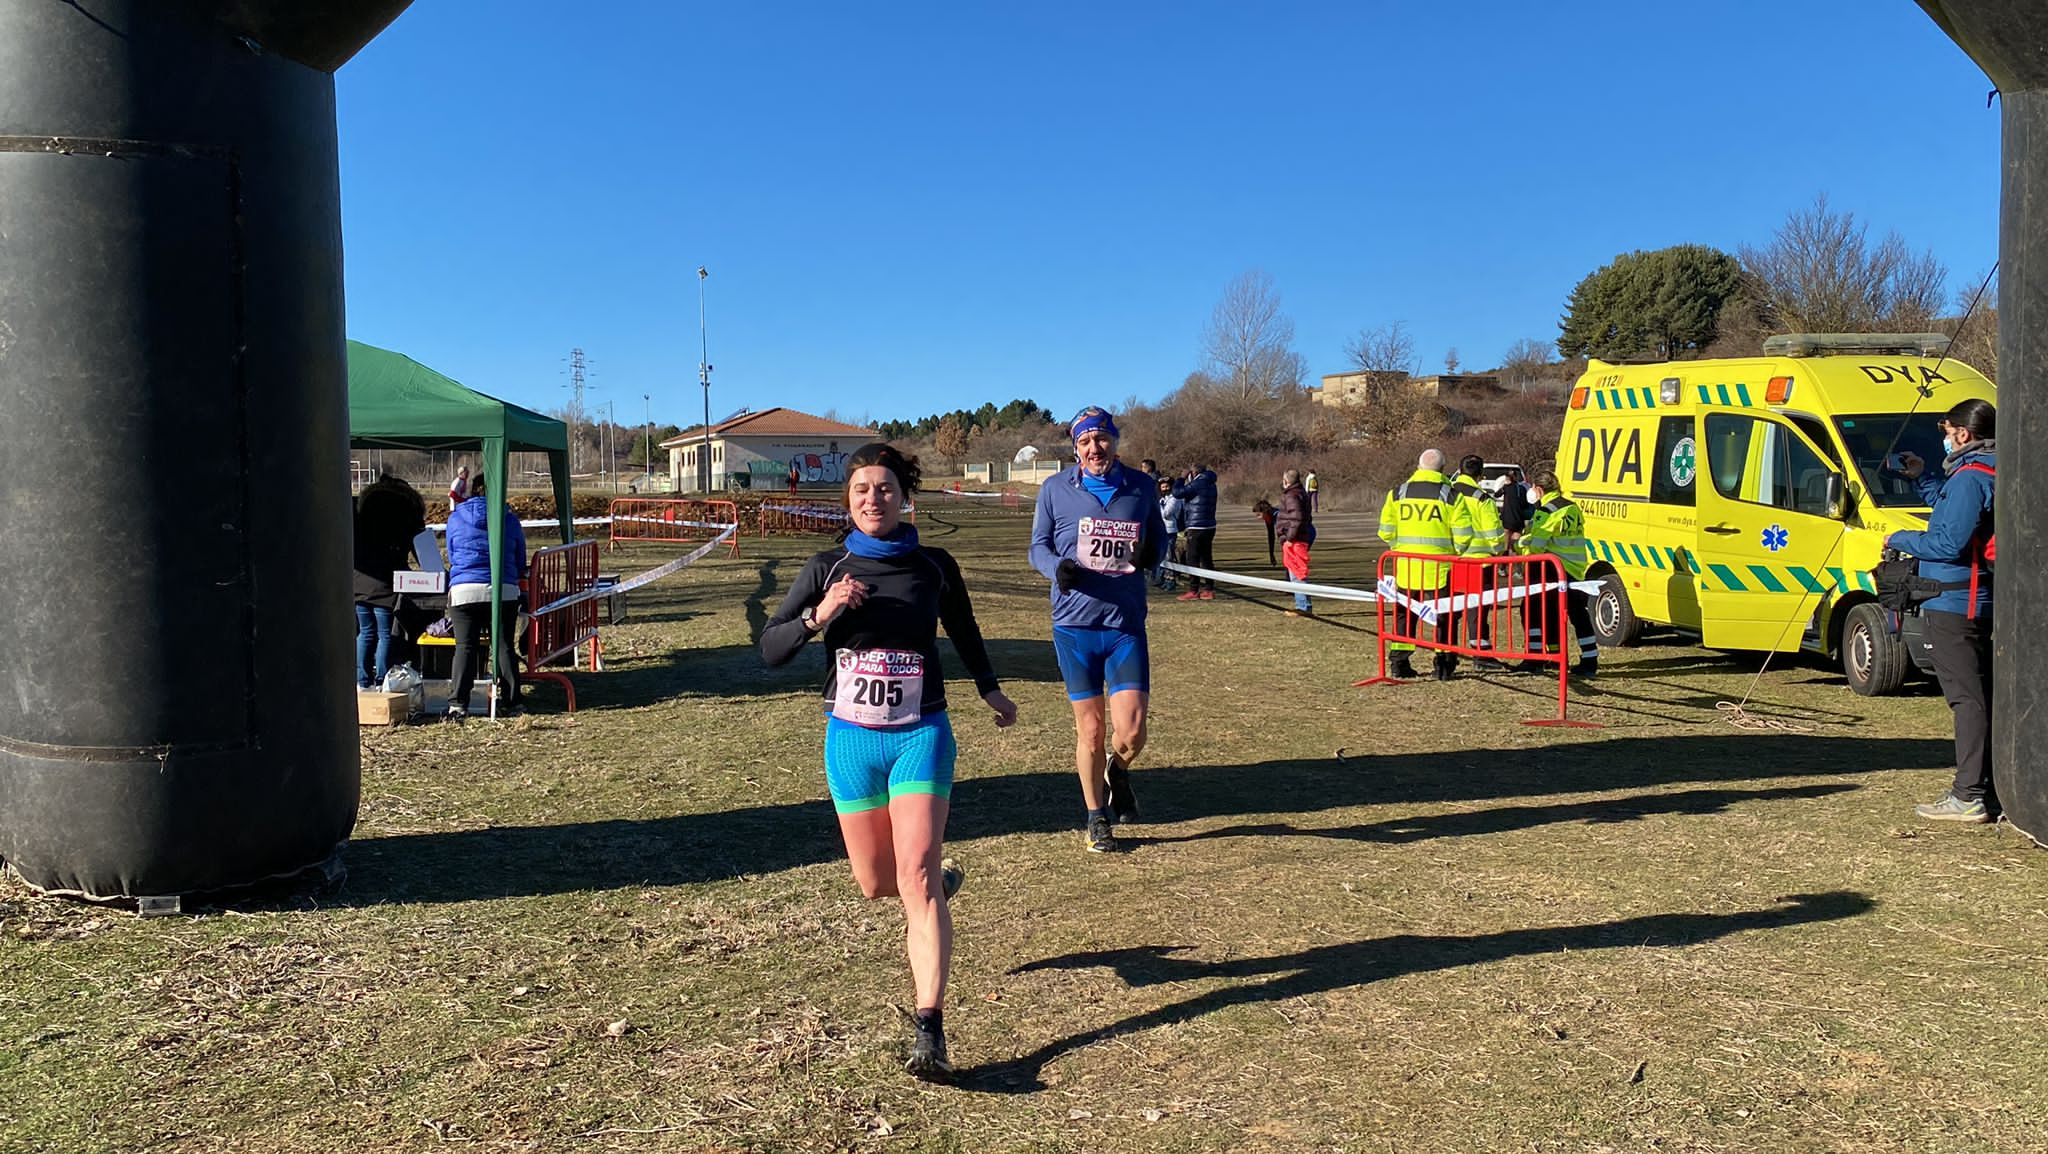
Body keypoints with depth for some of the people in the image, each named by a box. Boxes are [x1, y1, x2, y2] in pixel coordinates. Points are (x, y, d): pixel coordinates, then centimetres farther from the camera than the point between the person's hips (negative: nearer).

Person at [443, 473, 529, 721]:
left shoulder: (455, 518, 9)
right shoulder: (509, 518, 8)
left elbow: (451, 556, 20)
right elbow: (521, 560, 16)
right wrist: (518, 579, 33)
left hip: (464, 591, 0)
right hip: (504, 591, 0)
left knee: (464, 647, 1)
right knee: (503, 646, 5)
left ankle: (458, 704, -5)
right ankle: (510, 703, 5)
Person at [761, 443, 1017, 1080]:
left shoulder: (934, 566, 0)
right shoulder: (827, 568, 0)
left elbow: (964, 631, 18)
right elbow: (770, 649, -2)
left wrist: (990, 690, 26)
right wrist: (819, 615, -19)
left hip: (921, 733, -2)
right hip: (851, 738, 2)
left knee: (917, 878, -13)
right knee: (876, 883, 11)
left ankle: (929, 1031, -13)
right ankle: (939, 882, 46)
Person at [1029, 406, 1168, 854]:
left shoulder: (1139, 487, 6)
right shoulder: (1055, 489, 2)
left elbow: (1158, 535, 18)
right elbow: (1038, 547, 7)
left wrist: (1152, 553, -5)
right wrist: (1058, 567, -15)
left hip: (1126, 622, 1)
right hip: (1074, 623, -1)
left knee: (1132, 730, -7)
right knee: (1089, 729, 6)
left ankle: (1118, 771, 30)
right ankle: (1097, 820, 26)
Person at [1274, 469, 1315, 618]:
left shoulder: (1292, 496, -14)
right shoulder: (1302, 494, 17)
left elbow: (1297, 518, -24)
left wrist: (1290, 537, -21)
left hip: (1294, 542, -11)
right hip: (1302, 539, 11)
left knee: (1297, 575, -8)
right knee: (1296, 574, 16)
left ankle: (1304, 607, -8)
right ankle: (1301, 606, 20)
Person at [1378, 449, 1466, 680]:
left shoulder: (1398, 493, 4)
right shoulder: (1449, 494, -4)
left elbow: (1386, 532, 5)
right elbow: (1461, 534, -4)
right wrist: (1454, 553, 13)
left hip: (1405, 567, 3)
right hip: (1438, 567, -3)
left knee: (1404, 614, 13)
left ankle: (1398, 662, 12)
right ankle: (1444, 663, 6)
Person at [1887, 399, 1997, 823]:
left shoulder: (1969, 478, -16)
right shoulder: (1991, 475, 15)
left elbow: (1950, 543, -21)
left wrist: (1902, 540, -5)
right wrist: (1923, 477, 28)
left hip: (1952, 604, -10)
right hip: (1977, 601, 10)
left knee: (1967, 697, -9)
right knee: (1979, 695, 14)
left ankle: (1969, 797, -7)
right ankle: (1987, 789, 20)